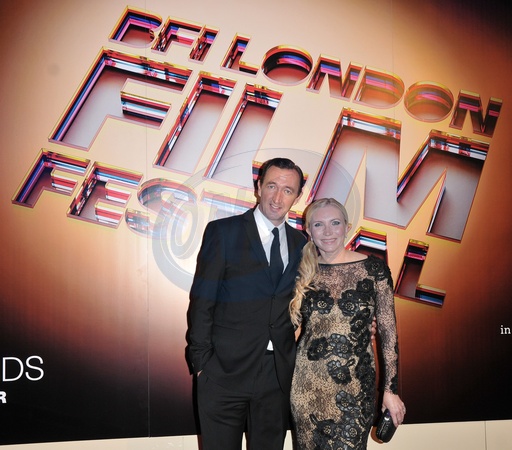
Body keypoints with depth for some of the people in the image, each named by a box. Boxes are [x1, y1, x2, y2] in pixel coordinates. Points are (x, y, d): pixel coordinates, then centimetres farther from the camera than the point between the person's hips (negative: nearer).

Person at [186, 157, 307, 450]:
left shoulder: (300, 244, 8)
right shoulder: (223, 232, -5)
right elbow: (202, 302, -6)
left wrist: (294, 357, 4)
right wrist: (202, 360, -9)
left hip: (278, 373, 4)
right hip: (225, 371, -3)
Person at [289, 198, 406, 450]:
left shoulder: (374, 268, -6)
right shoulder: (303, 272, 2)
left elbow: (388, 331, -3)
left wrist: (391, 389, -4)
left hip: (355, 386, -2)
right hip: (308, 385, 3)